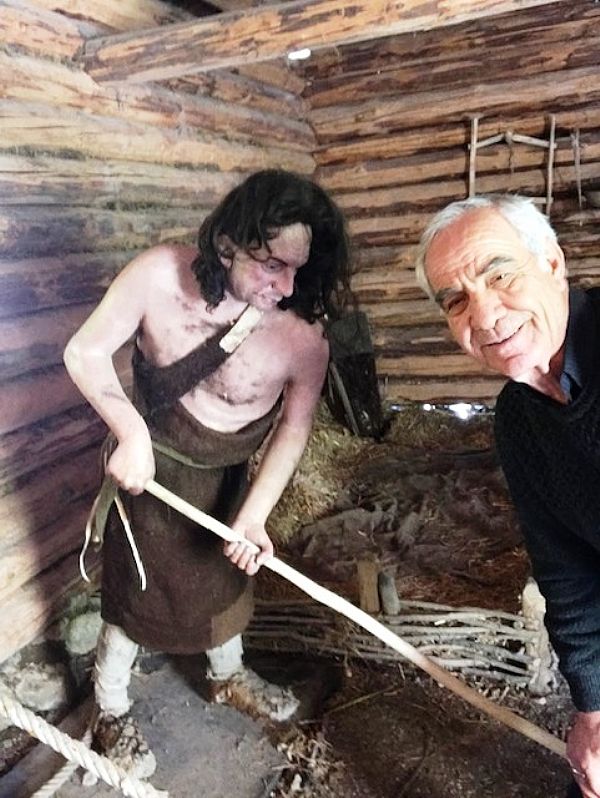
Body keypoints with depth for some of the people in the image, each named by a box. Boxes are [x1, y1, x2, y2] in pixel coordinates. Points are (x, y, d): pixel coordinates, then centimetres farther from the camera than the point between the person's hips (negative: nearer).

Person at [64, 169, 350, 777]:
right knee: (137, 590, 10)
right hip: (151, 464, -2)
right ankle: (110, 711, 40)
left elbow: (292, 430, -15)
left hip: (225, 476, 2)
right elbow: (85, 353, -18)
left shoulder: (304, 339, -29)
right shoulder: (157, 275, -30)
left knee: (225, 573, 23)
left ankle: (228, 676, 54)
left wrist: (253, 517, -21)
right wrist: (131, 432, -30)